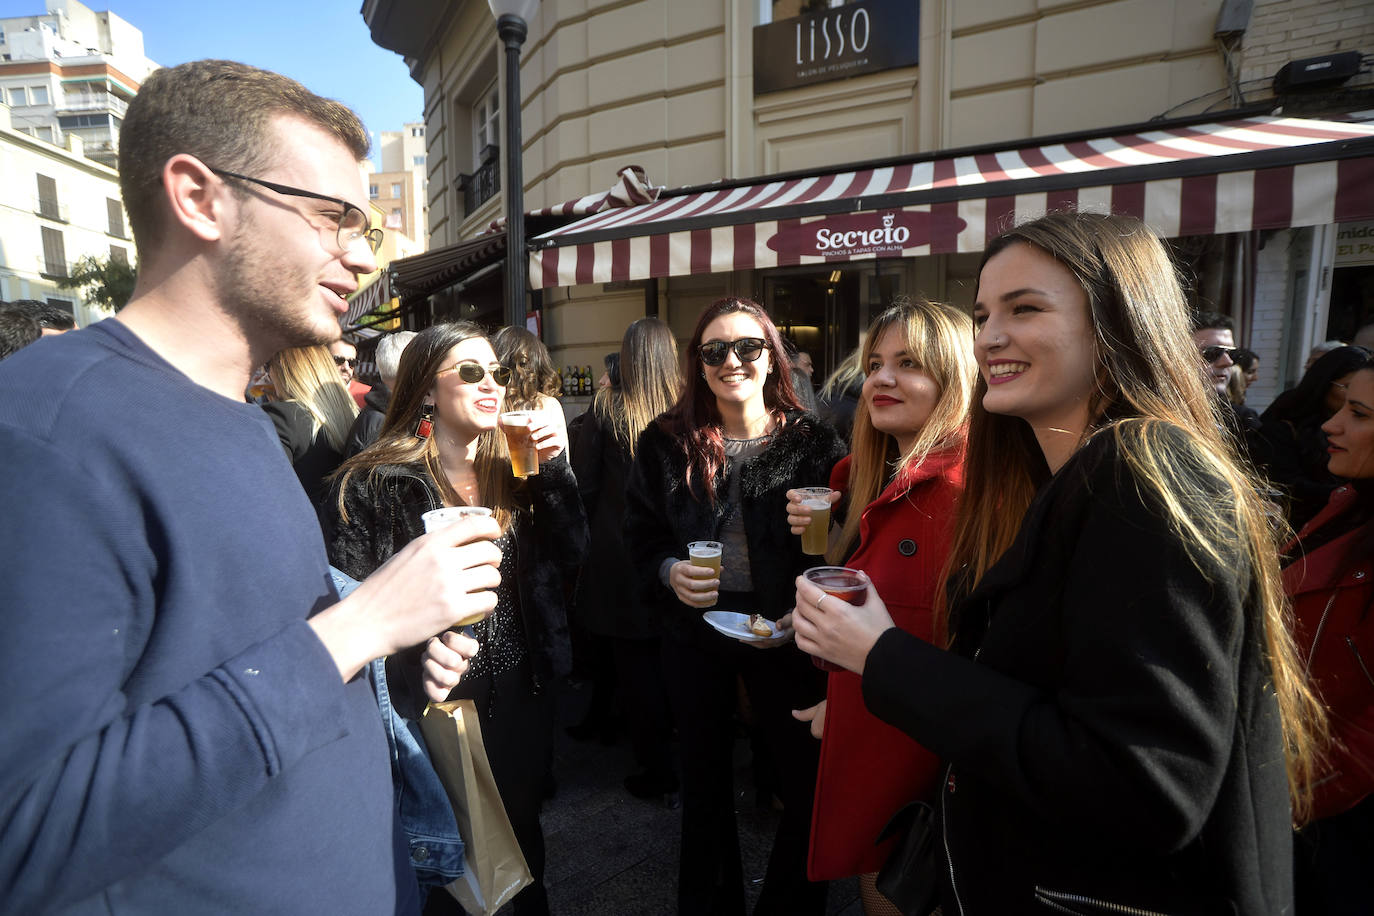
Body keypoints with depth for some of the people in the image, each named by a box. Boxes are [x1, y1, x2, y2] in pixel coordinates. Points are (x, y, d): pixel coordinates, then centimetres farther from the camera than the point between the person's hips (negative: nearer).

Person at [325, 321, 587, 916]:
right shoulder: (373, 483, -14)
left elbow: (571, 556, -2)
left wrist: (556, 469, -13)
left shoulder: (512, 470, 3)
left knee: (522, 837, 24)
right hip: (434, 706, -4)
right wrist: (414, 661, -34)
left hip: (522, 698, 5)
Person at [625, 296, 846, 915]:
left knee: (807, 783, 7)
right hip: (695, 635, 2)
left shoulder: (811, 441, -8)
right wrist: (669, 573, -17)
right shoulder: (667, 442, -4)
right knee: (704, 782, 19)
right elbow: (640, 538, 1)